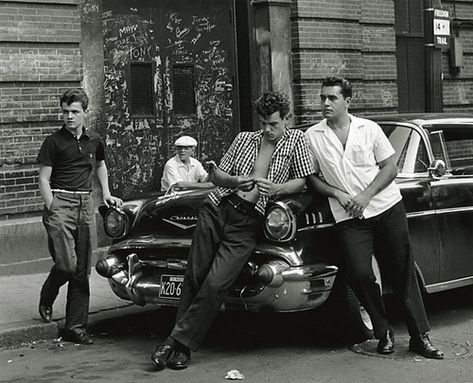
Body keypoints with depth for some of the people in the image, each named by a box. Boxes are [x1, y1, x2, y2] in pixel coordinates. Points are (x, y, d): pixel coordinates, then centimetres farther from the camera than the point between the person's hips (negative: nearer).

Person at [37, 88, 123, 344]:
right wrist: (52, 210, -12)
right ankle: (46, 299, 17)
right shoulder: (54, 142, -2)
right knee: (67, 264, -15)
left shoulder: (94, 141, 12)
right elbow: (43, 180, -3)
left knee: (82, 270, 3)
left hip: (85, 204, 5)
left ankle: (75, 327, 8)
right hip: (59, 202, -5)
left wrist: (106, 194, 25)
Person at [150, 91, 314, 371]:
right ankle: (182, 343, 6)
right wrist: (234, 181, -8)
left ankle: (179, 342, -9)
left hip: (247, 221, -4)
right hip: (218, 208, 4)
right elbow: (216, 174, 14)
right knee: (195, 276, -1)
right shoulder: (244, 139, 15)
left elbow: (302, 181, 5)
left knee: (215, 284, -14)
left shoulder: (296, 140, 7)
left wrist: (277, 188, -14)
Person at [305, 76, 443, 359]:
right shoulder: (312, 136, 4)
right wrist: (338, 194, -9)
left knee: (403, 272, 2)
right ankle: (384, 333, 5)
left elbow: (390, 168, 4)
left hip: (387, 208, 0)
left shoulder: (369, 129, 3)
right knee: (360, 274, -15)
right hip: (349, 218, 0)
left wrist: (365, 195, -10)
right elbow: (311, 178, 7)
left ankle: (420, 336, 9)